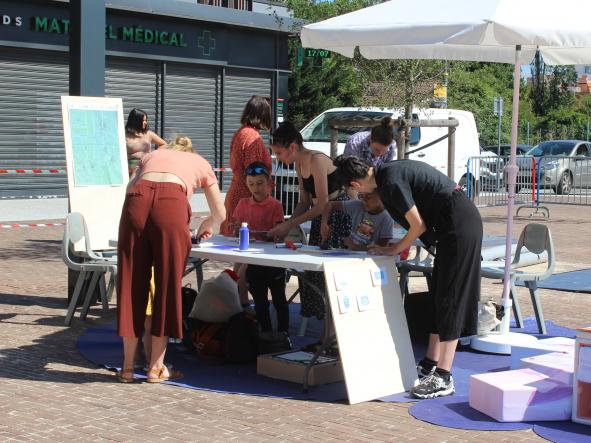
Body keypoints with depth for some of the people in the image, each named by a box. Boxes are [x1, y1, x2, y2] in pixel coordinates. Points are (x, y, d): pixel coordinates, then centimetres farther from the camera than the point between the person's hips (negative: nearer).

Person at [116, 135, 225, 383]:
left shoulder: (152, 155, 38)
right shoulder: (201, 163, 33)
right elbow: (220, 214, 32)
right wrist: (206, 225, 54)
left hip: (136, 199, 2)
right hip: (171, 202, -2)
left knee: (132, 281, 9)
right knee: (168, 281, 8)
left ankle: (128, 366, 14)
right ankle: (156, 367, 12)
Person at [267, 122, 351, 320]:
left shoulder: (317, 160, -21)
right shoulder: (300, 164, 7)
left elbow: (322, 204, -23)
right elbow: (305, 202, 13)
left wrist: (289, 224, -19)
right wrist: (286, 224, -1)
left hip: (338, 214, -9)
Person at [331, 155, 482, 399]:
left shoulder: (390, 183, -18)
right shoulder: (390, 170, 11)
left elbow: (419, 225, -13)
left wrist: (394, 249, 1)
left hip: (458, 226, -10)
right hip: (463, 221, 10)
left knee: (449, 299, -8)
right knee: (438, 297, 14)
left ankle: (443, 378, -6)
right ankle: (429, 365, 22)